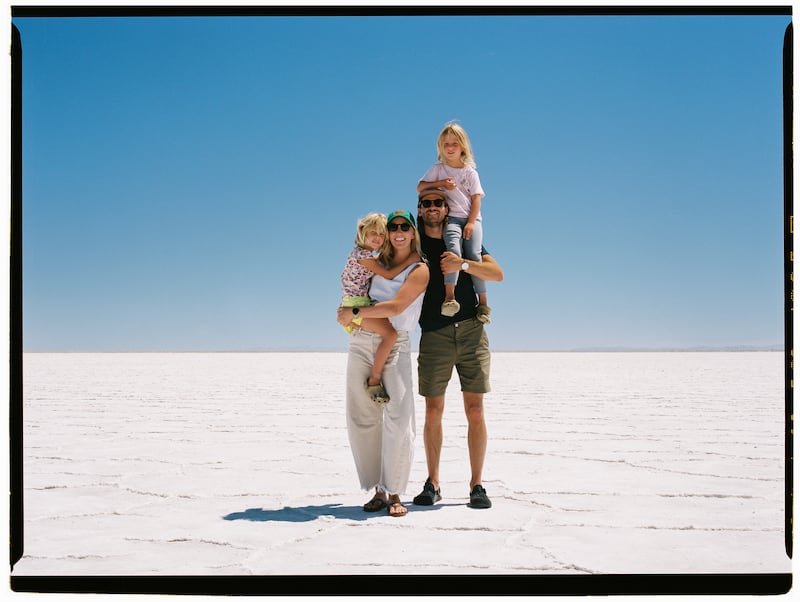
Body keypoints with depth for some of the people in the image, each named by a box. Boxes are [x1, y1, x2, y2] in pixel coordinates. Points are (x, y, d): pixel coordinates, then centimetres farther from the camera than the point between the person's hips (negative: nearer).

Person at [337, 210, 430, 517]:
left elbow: (395, 307, -13)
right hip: (361, 342, 5)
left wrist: (353, 313, -9)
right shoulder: (378, 261, 16)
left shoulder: (420, 270, -1)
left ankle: (394, 494, -6)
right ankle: (378, 490, 8)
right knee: (363, 418, 1)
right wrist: (347, 311, 14)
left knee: (398, 417, -14)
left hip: (395, 344, -5)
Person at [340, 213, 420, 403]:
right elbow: (388, 275, -17)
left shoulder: (370, 255, 17)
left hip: (364, 304, 10)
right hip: (355, 305, -10)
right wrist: (409, 260, -12)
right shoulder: (362, 254, -12)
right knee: (390, 334, -23)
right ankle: (374, 380, -17)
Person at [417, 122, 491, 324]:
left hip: (471, 218, 1)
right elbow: (419, 187, 8)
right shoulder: (437, 169, 13)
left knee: (474, 254, -18)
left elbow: (476, 198, 4)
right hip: (451, 218, -1)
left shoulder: (470, 172, 11)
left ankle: (483, 301, -14)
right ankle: (449, 296, -38)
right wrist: (441, 183, -6)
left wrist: (471, 222, -9)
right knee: (453, 249, -29)